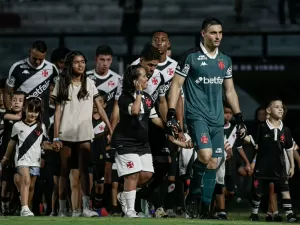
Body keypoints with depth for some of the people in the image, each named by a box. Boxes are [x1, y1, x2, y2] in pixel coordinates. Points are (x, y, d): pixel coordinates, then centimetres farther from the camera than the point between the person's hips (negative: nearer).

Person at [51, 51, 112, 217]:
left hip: (84, 134, 0)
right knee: (64, 171, 4)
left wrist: (110, 128, -1)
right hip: (66, 134, 0)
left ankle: (86, 207, -12)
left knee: (84, 170, -5)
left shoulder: (89, 83, 7)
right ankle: (62, 208, 7)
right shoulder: (62, 84, 5)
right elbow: (58, 111, 3)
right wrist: (56, 136, -4)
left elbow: (99, 108, 7)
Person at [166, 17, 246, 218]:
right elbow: (176, 85, -3)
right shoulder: (191, 57, -4)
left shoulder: (225, 60, 13)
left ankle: (205, 209, 12)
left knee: (213, 163, 4)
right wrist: (171, 114, -11)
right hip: (197, 115, -6)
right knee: (205, 155, -24)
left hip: (217, 119, 6)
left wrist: (239, 118, 15)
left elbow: (230, 91, 20)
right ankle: (193, 196, -4)